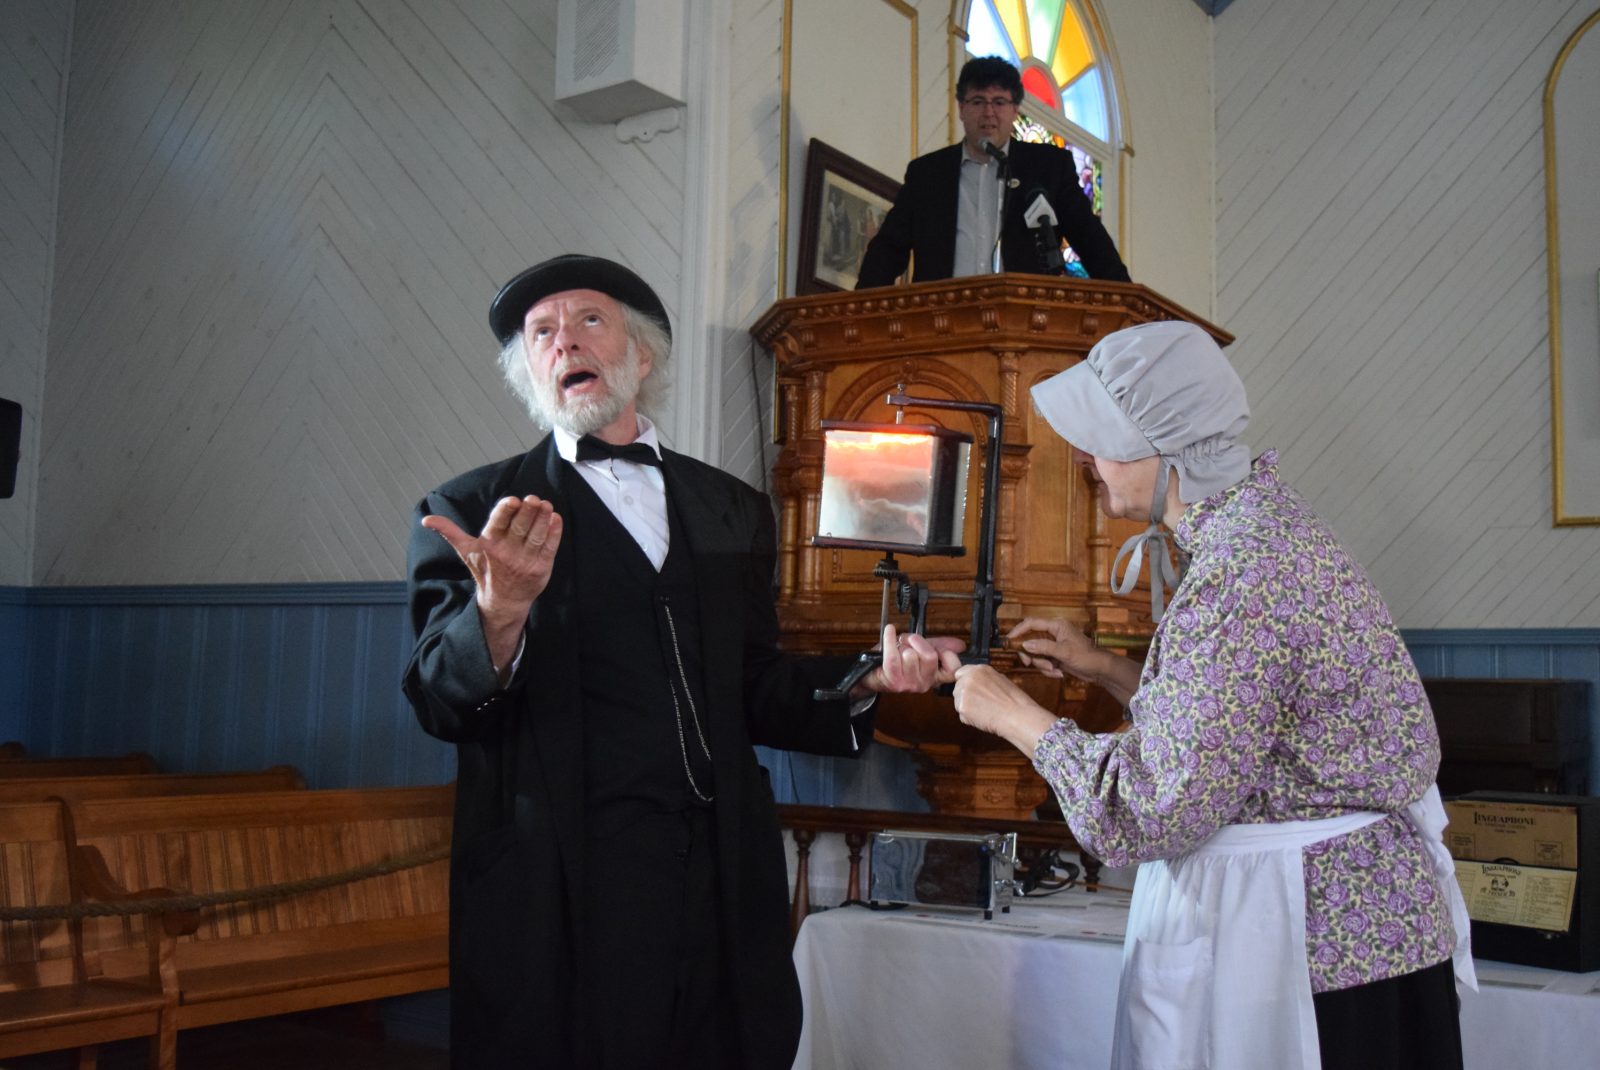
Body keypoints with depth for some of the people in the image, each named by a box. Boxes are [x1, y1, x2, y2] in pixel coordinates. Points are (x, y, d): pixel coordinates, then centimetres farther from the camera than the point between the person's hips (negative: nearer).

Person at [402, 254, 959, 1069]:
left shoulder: (733, 511, 13)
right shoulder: (470, 512, 4)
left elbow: (752, 692, 15)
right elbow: (438, 702, -6)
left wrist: (865, 679, -2)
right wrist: (501, 613, -26)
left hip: (724, 888, 3)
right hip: (562, 902, -3)